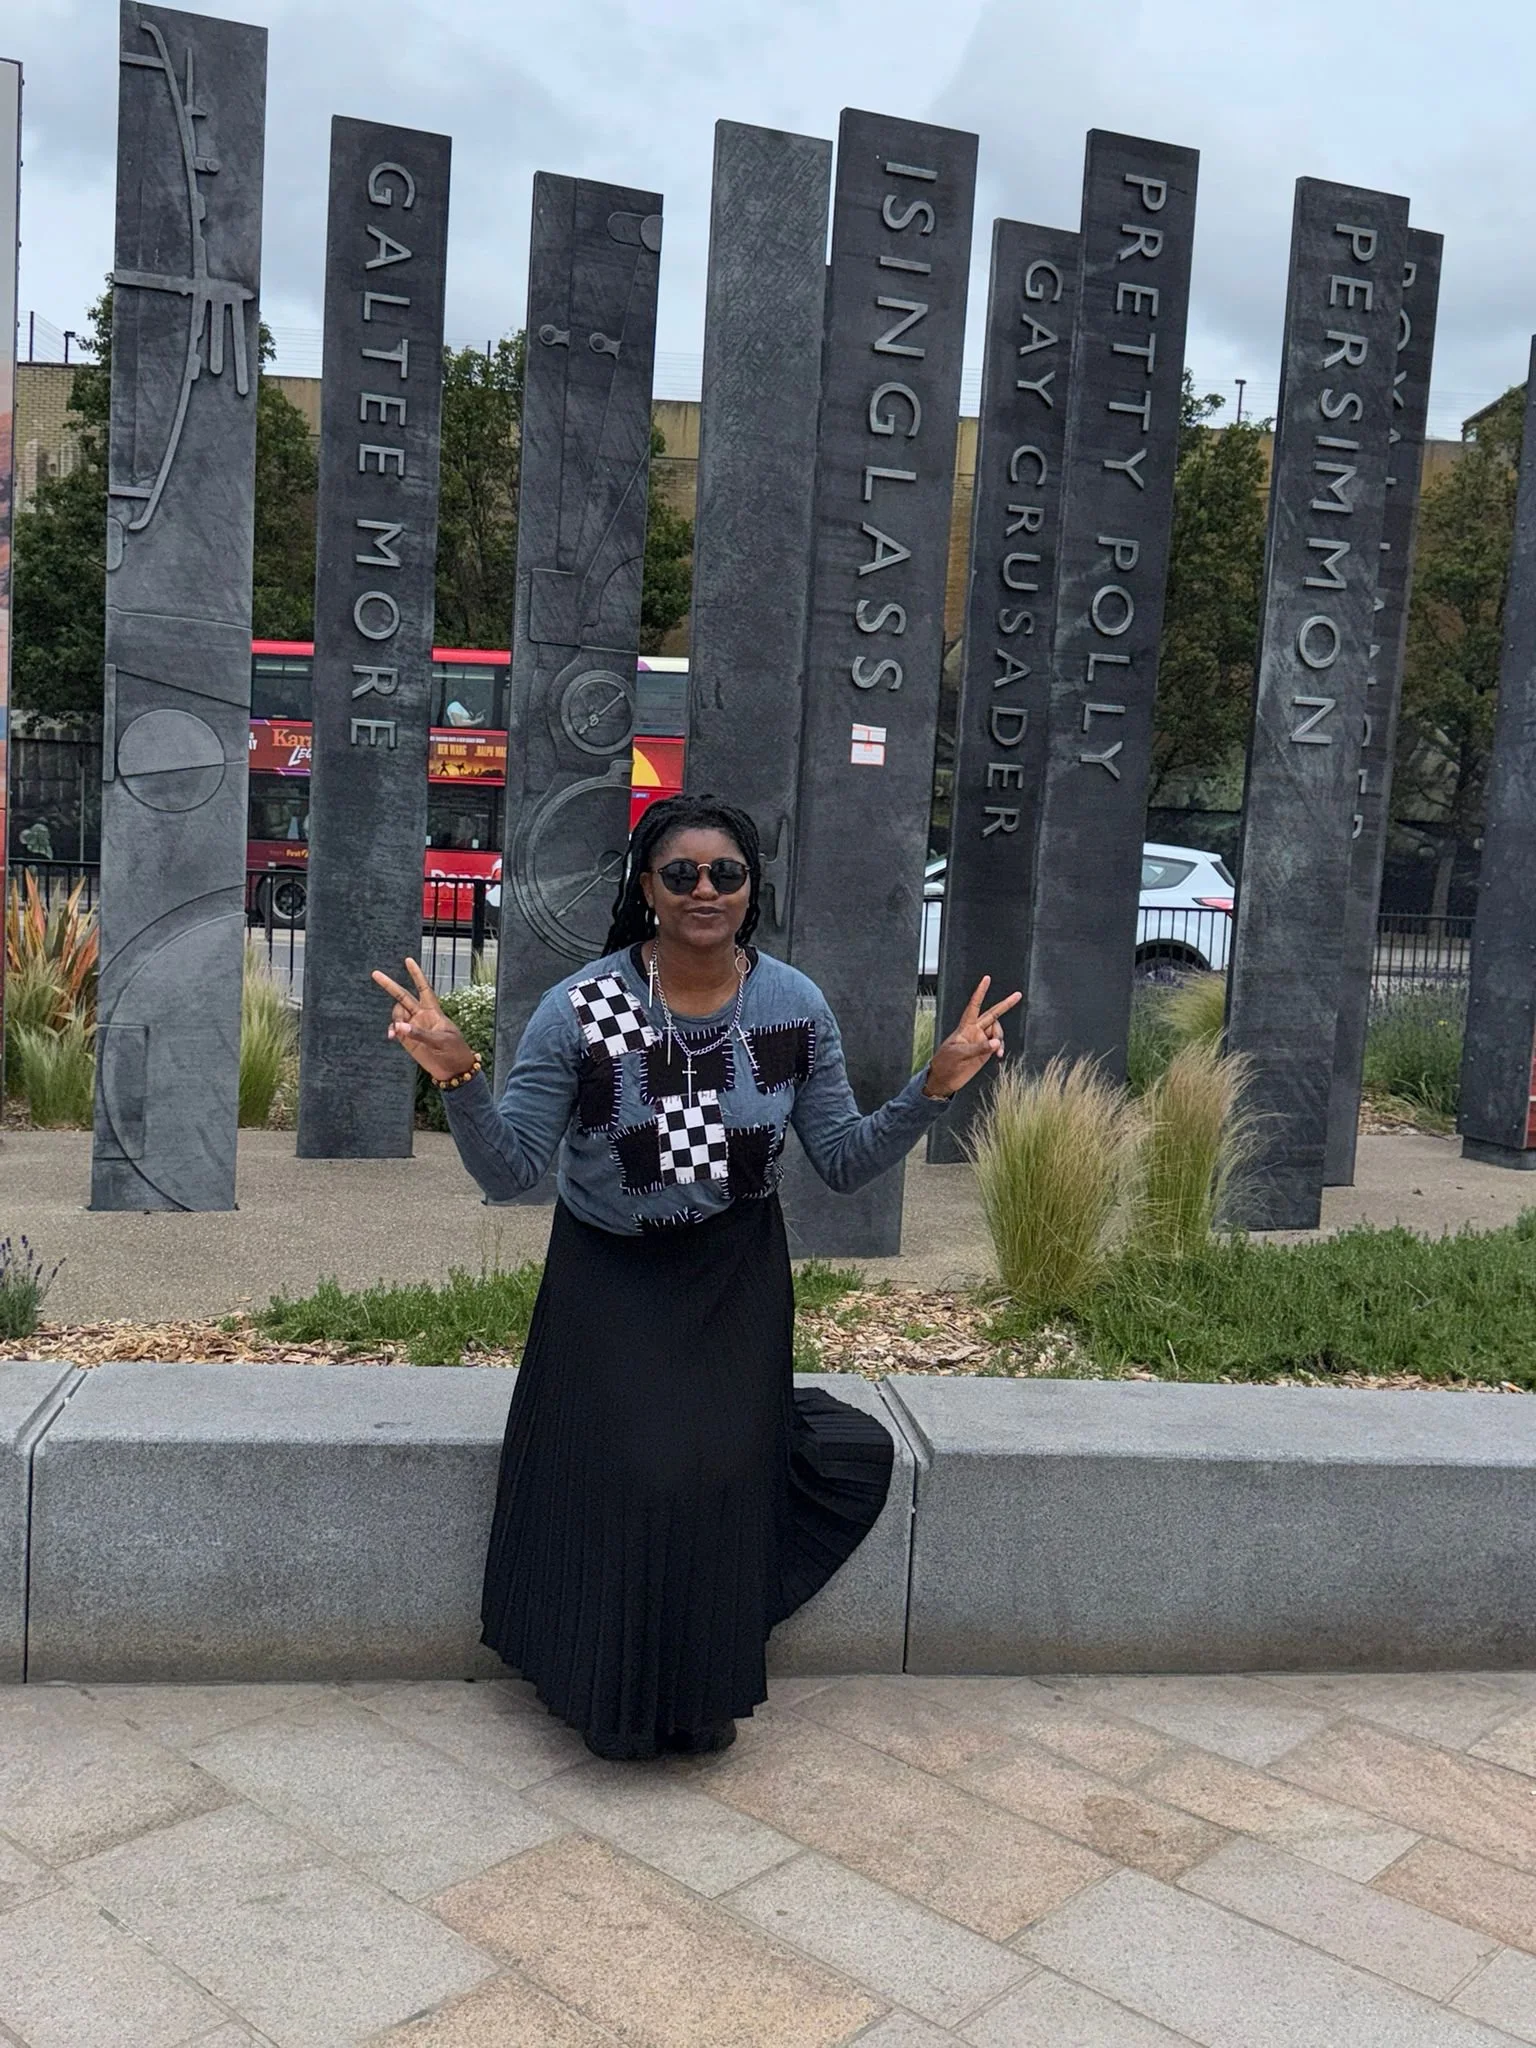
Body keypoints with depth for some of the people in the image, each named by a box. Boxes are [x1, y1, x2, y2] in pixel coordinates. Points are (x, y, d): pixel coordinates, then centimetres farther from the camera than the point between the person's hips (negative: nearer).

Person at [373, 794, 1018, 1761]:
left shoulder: (797, 1006, -8)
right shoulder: (581, 1007, -16)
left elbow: (846, 1160, -2)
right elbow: (509, 1174, -15)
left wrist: (934, 1087, -15)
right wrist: (459, 1077, -31)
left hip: (737, 1285, 2)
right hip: (609, 1283, -1)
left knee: (724, 1474, -3)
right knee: (622, 1477, -9)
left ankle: (707, 1686, 28)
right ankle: (614, 1690, 22)